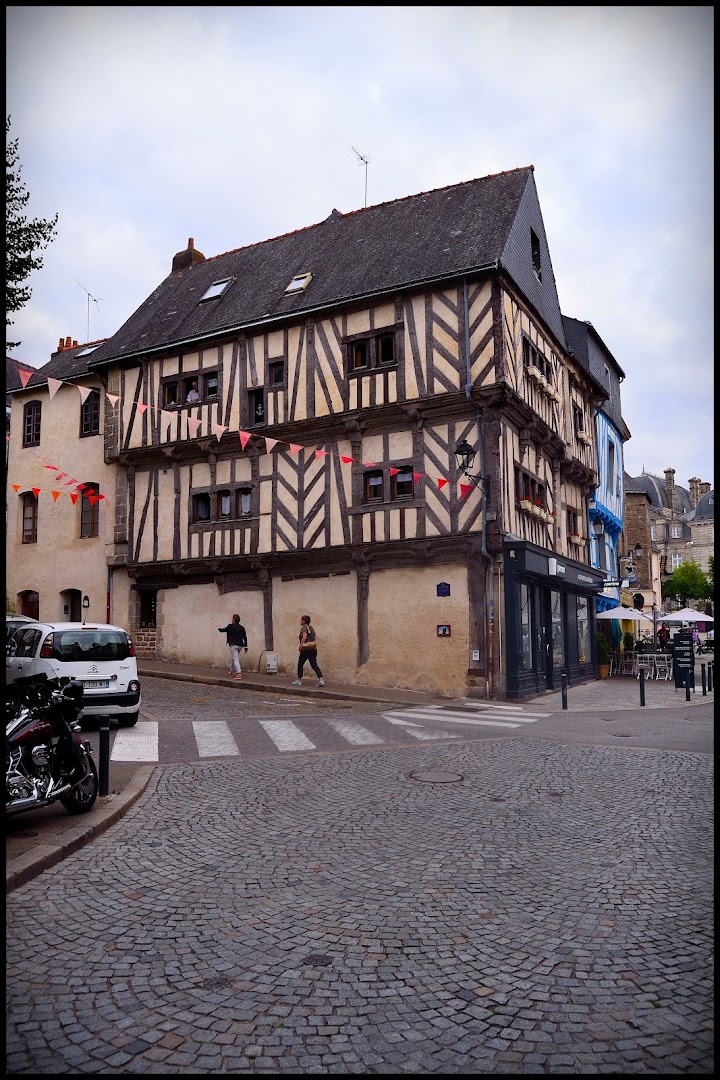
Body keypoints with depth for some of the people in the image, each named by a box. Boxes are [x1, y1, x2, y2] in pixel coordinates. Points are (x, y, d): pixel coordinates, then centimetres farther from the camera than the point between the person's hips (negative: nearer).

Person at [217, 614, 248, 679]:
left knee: (235, 660, -9)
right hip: (240, 645, 7)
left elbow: (223, 630, 6)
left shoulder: (230, 626, -7)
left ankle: (239, 674, -19)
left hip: (233, 645, -7)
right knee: (232, 658, 23)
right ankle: (231, 672, 36)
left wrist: (219, 628, 29)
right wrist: (245, 646, 16)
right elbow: (245, 638, 9)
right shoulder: (242, 628, 8)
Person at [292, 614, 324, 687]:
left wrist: (300, 645, -21)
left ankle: (299, 680, 19)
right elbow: (315, 637, 13)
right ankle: (321, 680, -12)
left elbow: (304, 636, -22)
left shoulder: (303, 627, -6)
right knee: (314, 665, 3)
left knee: (300, 664, 11)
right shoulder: (311, 628, 16)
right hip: (313, 649, 7)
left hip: (306, 649, -7)